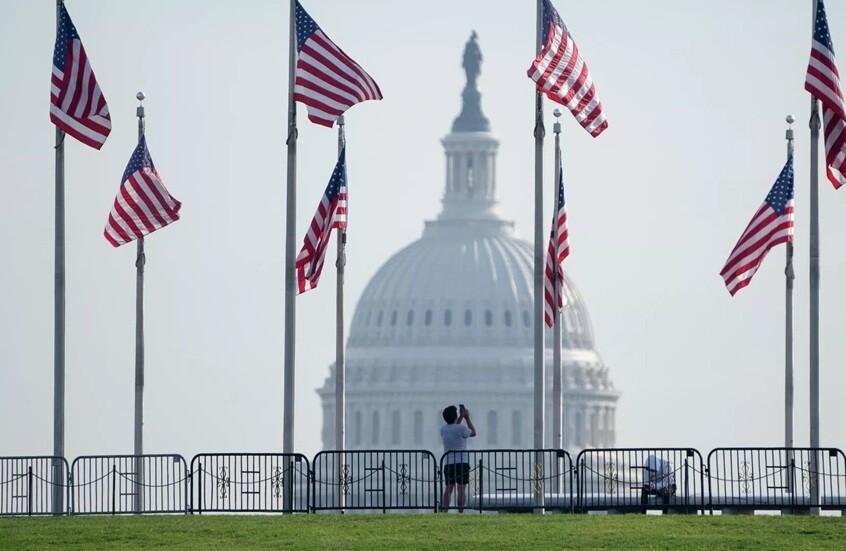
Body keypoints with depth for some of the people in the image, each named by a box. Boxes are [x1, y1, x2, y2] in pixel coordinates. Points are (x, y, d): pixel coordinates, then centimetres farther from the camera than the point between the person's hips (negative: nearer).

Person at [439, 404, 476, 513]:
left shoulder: (443, 430, 6)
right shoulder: (461, 429, -10)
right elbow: (473, 433, 9)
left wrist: (461, 417, 26)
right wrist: (467, 418, 16)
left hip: (448, 463, 4)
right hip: (462, 463, -4)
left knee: (448, 489, 5)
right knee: (461, 489, -2)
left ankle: (444, 512, -4)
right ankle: (460, 513, -6)